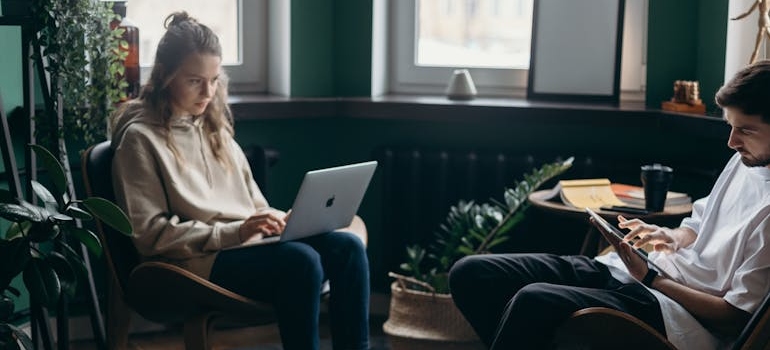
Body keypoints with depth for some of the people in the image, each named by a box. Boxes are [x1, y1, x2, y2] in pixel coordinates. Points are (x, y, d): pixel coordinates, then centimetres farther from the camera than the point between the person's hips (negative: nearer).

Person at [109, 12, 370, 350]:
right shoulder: (140, 138, -3)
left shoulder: (213, 126, 20)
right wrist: (234, 233, -18)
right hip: (200, 261, -7)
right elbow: (151, 234, -10)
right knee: (300, 260, -33)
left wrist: (277, 221, -2)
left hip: (251, 242, 7)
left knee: (347, 246, -18)